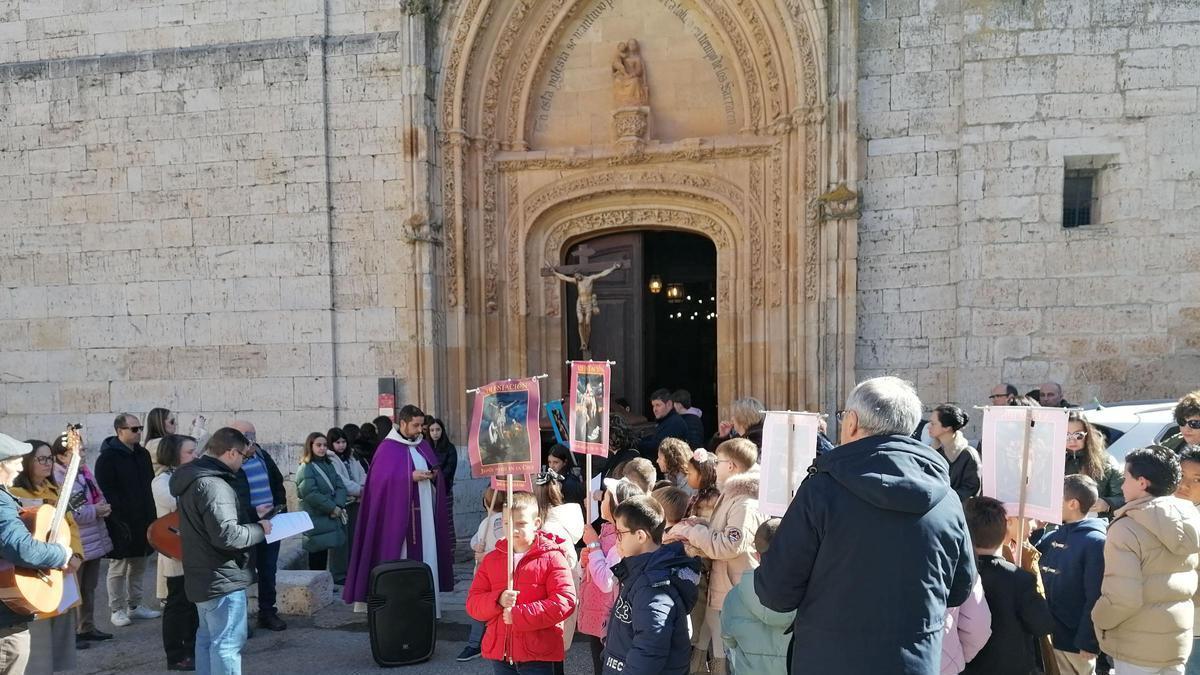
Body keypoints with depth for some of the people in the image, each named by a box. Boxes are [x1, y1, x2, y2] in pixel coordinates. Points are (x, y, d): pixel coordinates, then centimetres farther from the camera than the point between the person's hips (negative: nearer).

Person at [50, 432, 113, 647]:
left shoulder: (85, 473, 7)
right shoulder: (57, 480, -18)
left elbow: (100, 497, 17)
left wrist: (104, 507, -6)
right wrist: (94, 511, -19)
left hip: (95, 540, 8)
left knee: (89, 588, 18)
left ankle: (87, 627, 30)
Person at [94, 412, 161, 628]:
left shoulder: (143, 454, 11)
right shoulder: (108, 457, -11)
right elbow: (106, 493, -16)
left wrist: (151, 515, 12)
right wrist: (119, 520, -20)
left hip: (143, 521, 7)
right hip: (121, 524, -7)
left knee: (139, 566, 14)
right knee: (118, 568, 4)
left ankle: (135, 605, 25)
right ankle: (117, 610, 14)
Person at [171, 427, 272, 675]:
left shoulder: (195, 478, 9)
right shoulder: (213, 485, -24)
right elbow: (227, 535, -30)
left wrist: (250, 514, 15)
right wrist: (259, 529, -15)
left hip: (204, 576, 11)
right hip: (222, 578, -11)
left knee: (208, 638, 21)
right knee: (227, 643, -4)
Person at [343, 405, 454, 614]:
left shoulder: (423, 445, 12)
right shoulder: (388, 448, -7)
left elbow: (435, 471, 19)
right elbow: (382, 480, -13)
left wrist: (435, 475, -4)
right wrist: (411, 477, -20)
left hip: (424, 511, 6)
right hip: (399, 513, -6)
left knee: (426, 553, 7)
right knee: (401, 554, -1)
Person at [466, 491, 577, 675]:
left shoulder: (552, 557, -6)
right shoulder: (492, 559, 8)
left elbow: (565, 602, -16)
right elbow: (473, 603, 6)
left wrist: (519, 615, -18)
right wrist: (498, 600, -16)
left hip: (537, 655, -4)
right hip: (499, 653, 4)